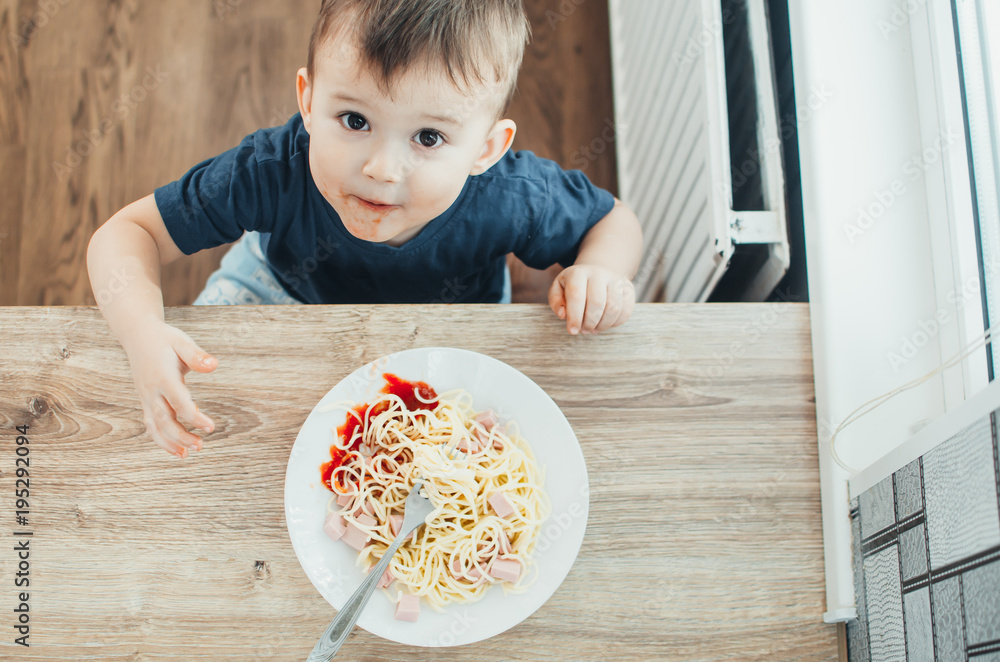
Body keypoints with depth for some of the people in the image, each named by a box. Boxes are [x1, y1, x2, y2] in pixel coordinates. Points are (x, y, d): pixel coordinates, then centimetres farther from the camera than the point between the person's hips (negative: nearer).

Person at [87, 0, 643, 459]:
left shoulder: (512, 200, -40)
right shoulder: (271, 175, -41)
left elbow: (615, 220, -18)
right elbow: (128, 233, -31)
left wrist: (602, 272, -43)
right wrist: (142, 330, -52)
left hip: (451, 325, 1)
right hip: (289, 292, 0)